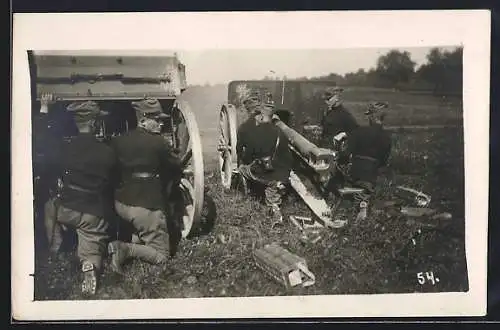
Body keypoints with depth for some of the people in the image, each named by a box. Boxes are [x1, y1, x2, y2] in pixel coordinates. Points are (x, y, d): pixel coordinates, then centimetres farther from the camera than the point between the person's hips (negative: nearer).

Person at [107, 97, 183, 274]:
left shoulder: (118, 141, 2)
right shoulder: (158, 143, -13)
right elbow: (176, 169, -1)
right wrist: (170, 184, 19)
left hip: (121, 203, 7)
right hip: (146, 206, -7)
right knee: (160, 256, 3)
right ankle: (126, 250, -18)